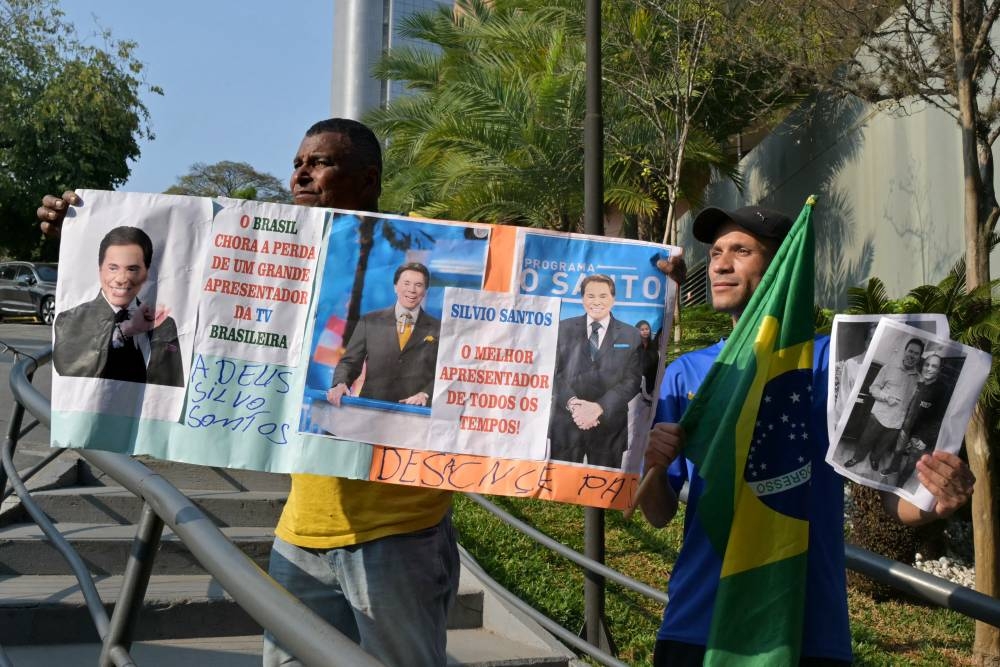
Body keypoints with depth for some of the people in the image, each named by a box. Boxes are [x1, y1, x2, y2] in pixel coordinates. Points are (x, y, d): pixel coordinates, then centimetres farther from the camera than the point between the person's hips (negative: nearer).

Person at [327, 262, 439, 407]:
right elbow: (349, 361, 12)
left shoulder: (439, 329, 9)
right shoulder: (370, 322, 13)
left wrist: (426, 394, -11)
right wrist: (341, 384, -7)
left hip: (414, 411, 0)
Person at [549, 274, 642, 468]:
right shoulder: (564, 329, 9)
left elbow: (632, 380, -2)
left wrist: (600, 407, -13)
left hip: (609, 425, 0)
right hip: (566, 422, 0)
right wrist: (572, 403, -14)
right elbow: (554, 372, 2)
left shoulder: (631, 336, 6)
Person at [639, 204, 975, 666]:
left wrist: (934, 501, -25)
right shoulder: (685, 373, 4)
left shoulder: (831, 361, -4)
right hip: (696, 625, 2)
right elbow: (660, 515, 7)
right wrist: (651, 466, -14)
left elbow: (893, 496, -4)